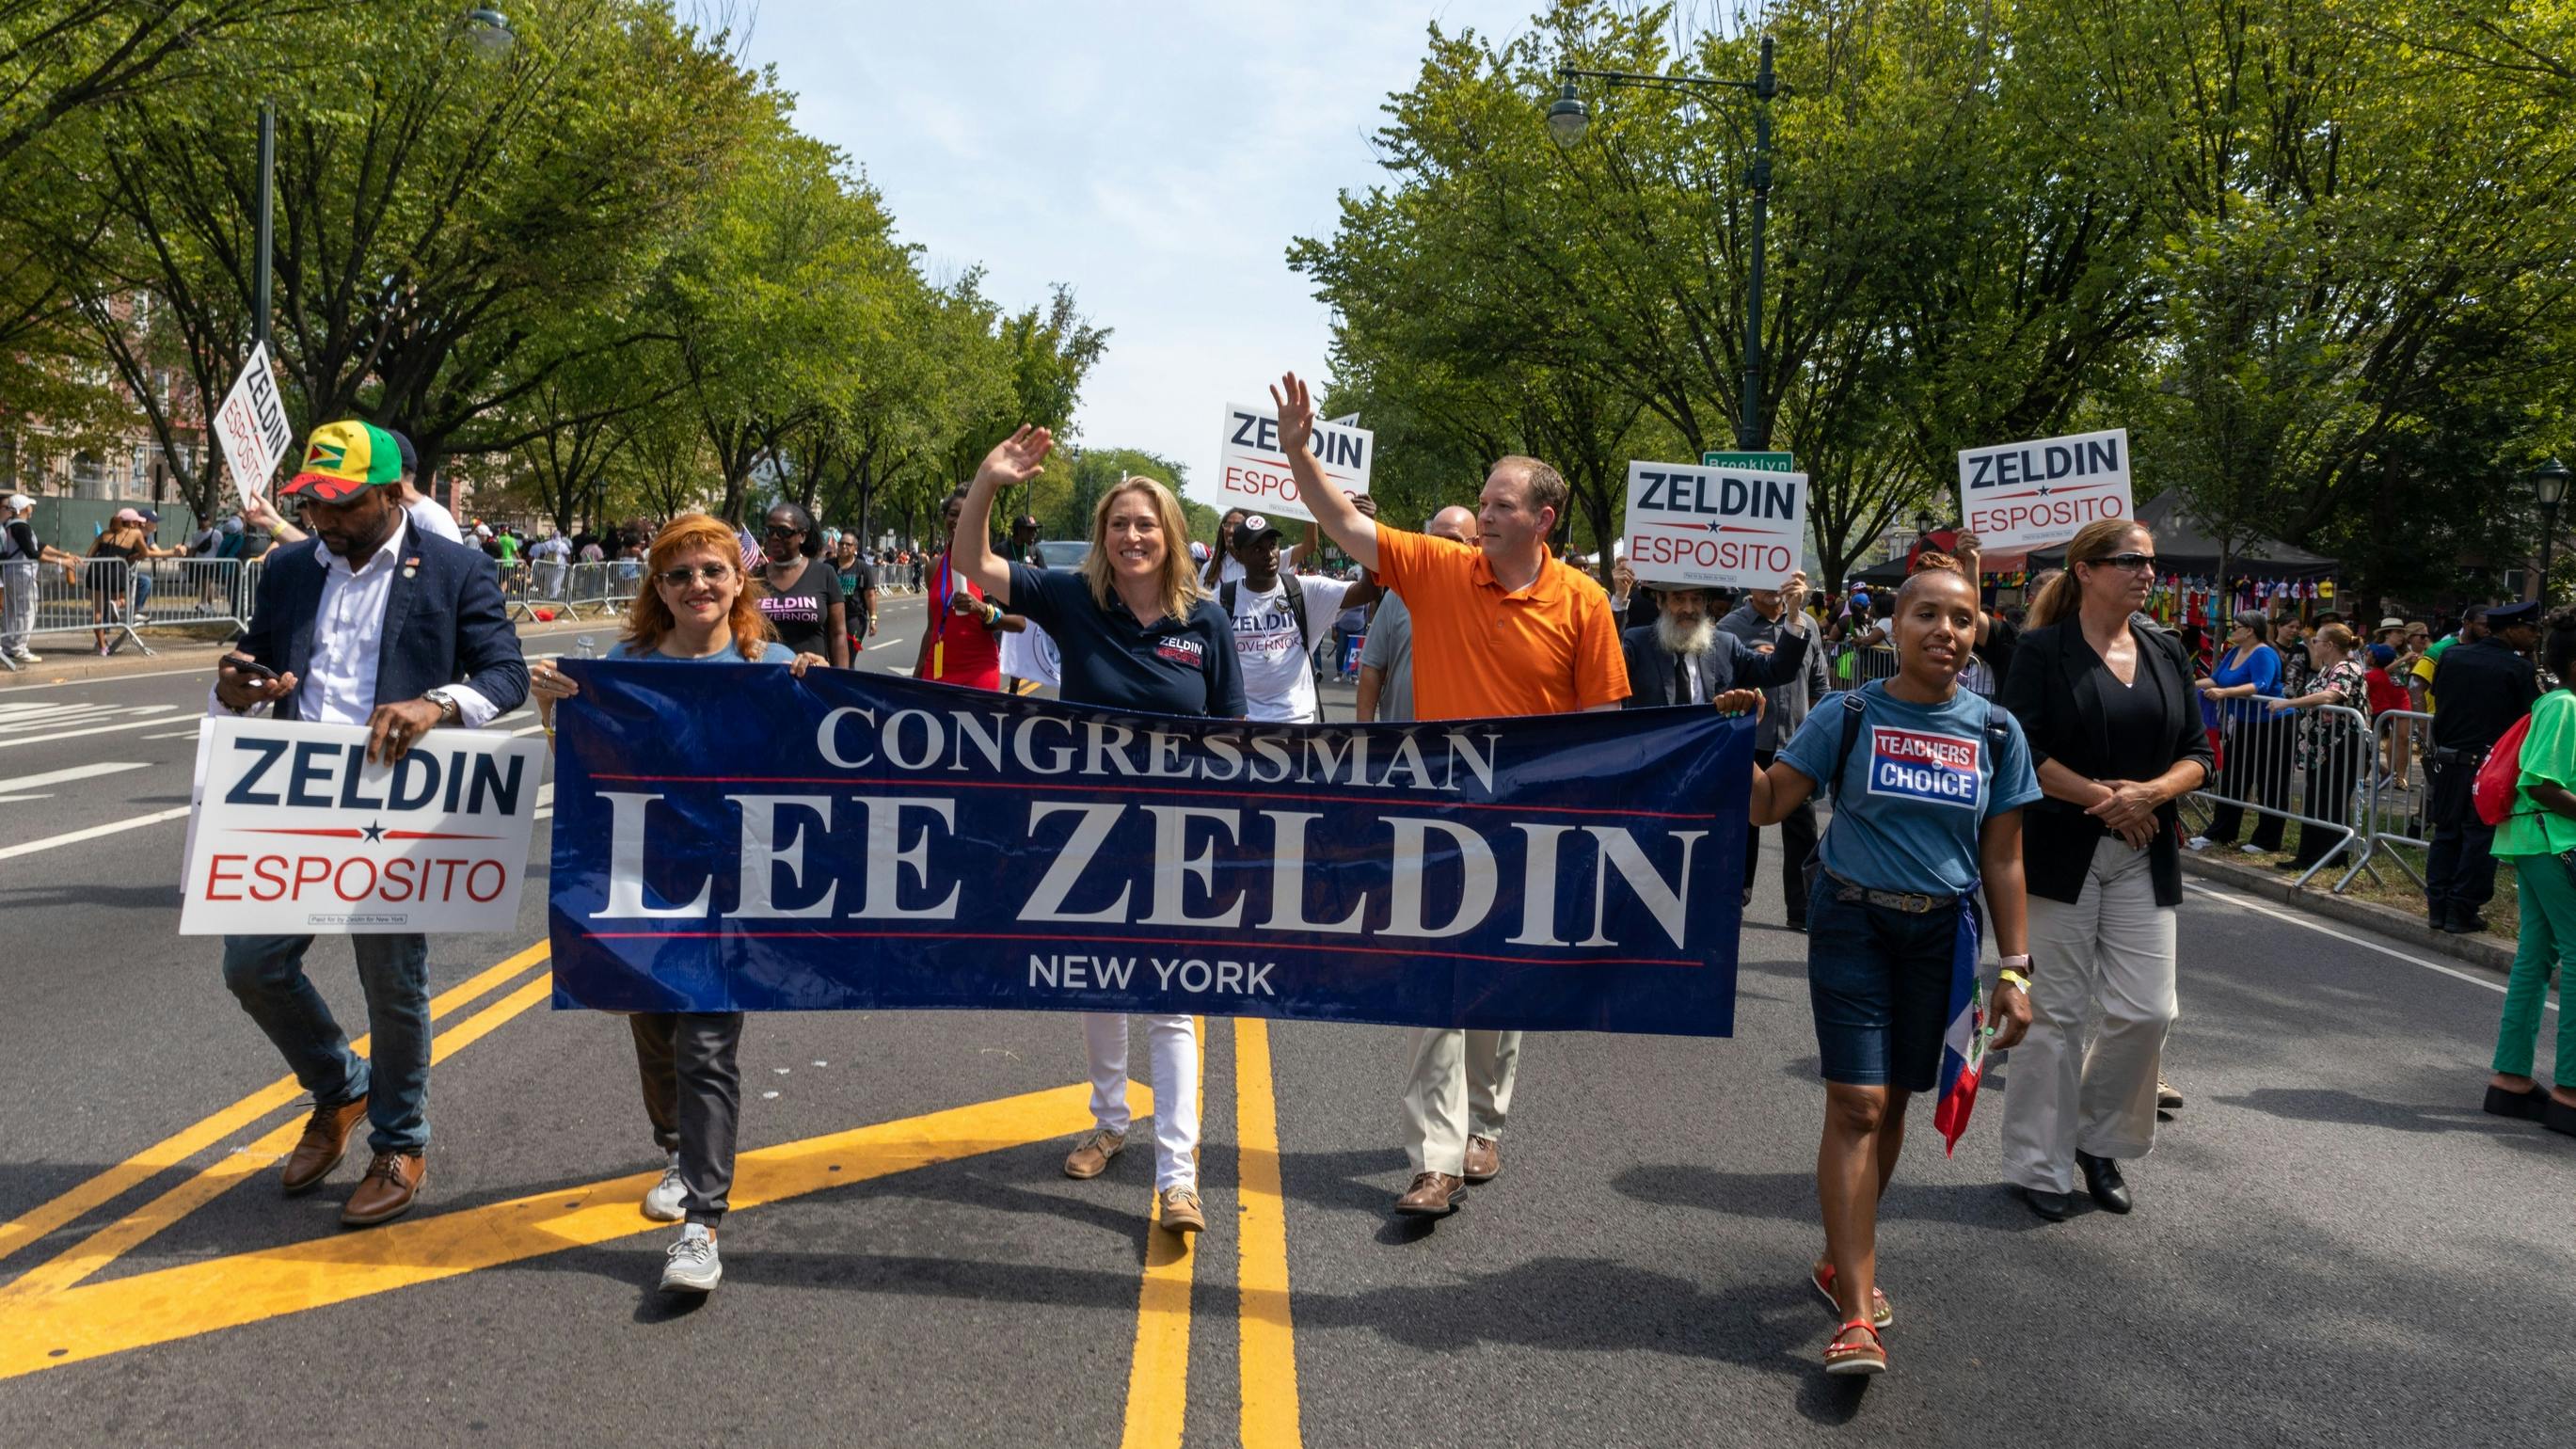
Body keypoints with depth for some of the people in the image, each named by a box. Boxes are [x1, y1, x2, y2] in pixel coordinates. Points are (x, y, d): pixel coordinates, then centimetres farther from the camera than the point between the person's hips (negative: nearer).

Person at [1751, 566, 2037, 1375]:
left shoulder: (1995, 733, 3)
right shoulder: (1848, 717, -4)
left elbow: (2001, 859, 7)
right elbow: (1767, 805, -5)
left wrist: (2014, 968, 5)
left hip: (1940, 934, 3)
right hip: (1852, 923, -3)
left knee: (1892, 1104, 12)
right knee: (1857, 1107, -9)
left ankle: (1842, 1259, 32)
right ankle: (1857, 1316, -8)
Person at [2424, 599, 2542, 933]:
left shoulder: (2452, 655, 1)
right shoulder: (2519, 668, -12)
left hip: (2447, 760, 5)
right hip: (2489, 765, -4)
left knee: (2446, 834, 14)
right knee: (2479, 840, 5)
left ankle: (2437, 906, 16)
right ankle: (2462, 912, 6)